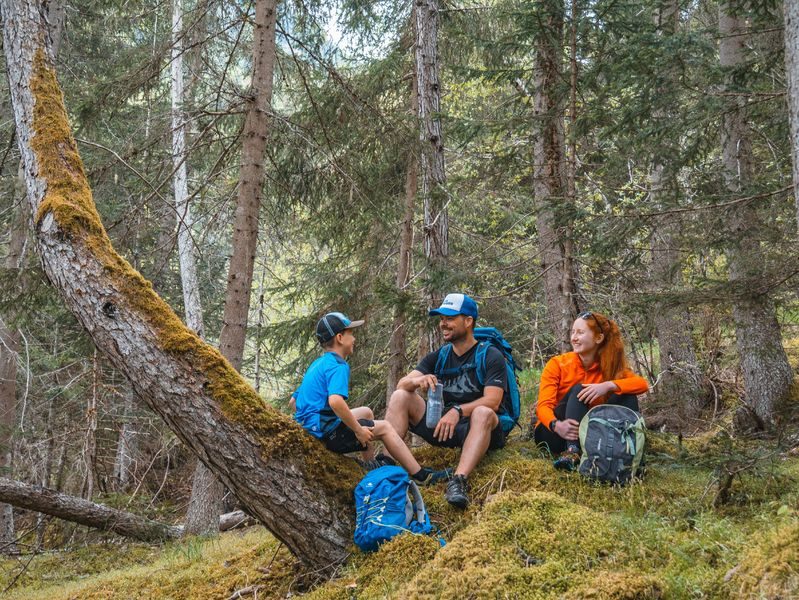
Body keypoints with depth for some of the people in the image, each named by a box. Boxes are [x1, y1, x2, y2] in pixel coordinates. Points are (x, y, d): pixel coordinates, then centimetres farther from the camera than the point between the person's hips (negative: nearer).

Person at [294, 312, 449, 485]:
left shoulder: (317, 364, 16)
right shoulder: (338, 366, -15)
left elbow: (295, 400, 20)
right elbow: (335, 401, -33)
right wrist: (358, 430, -23)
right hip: (326, 432, -10)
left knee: (366, 412, 26)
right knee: (384, 428, -1)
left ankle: (370, 464, 32)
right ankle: (421, 476, 1)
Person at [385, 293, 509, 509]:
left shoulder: (491, 356, -3)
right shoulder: (438, 357, 11)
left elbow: (492, 401, -17)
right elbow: (401, 384, -1)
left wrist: (458, 411, -33)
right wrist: (417, 381, -26)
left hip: (473, 429, -5)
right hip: (440, 425, 5)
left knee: (483, 413, -38)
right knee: (399, 397, -11)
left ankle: (459, 481, -53)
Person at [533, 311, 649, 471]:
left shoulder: (608, 367, 0)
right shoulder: (557, 364, -8)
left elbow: (642, 384, -16)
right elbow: (543, 405, -17)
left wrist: (608, 385, -34)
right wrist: (557, 425, -40)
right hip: (552, 433, -3)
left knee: (626, 395, -14)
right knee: (579, 390, -28)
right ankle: (571, 452, -45)